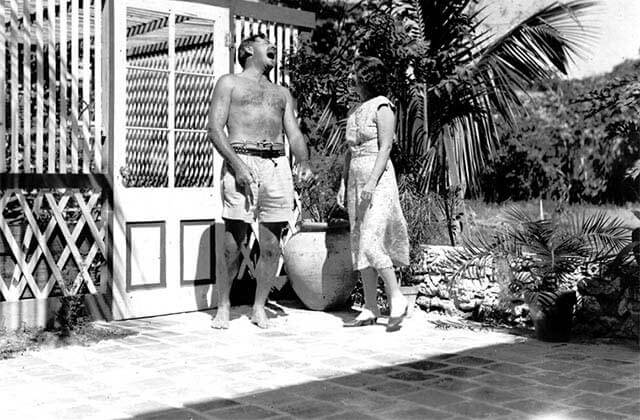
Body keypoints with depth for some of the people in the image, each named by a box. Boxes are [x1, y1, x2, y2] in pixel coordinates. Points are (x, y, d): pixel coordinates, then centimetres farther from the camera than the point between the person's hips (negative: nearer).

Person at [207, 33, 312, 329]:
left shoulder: (282, 93, 28)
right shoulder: (230, 83, 13)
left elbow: (294, 133, 18)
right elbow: (215, 129, 1)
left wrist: (304, 161, -3)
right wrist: (237, 164, -14)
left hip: (278, 166, 4)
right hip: (242, 162, -4)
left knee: (271, 246, 2)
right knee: (233, 244, -6)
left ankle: (259, 307, 13)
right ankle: (223, 307, 7)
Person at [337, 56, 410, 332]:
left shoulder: (382, 106, -6)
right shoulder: (356, 110, 18)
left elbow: (386, 147, -13)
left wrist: (372, 182, -21)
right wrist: (344, 182, 13)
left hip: (378, 179, -8)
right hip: (356, 179, 8)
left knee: (370, 243, -15)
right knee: (359, 245, 5)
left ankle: (397, 300, -2)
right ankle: (370, 309, 9)